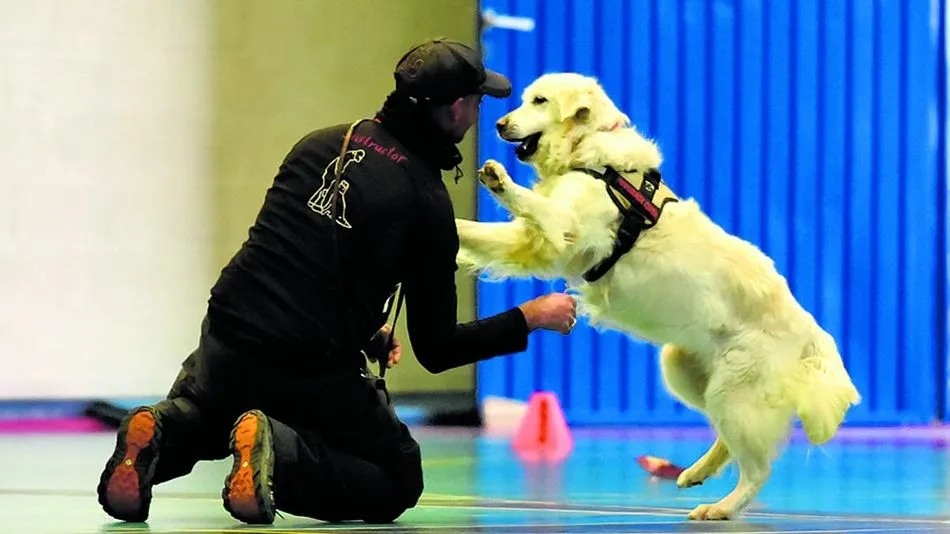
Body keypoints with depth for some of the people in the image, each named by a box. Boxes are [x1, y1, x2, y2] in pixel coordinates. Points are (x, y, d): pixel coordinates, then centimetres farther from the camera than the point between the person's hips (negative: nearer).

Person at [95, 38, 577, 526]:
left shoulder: (320, 144, 7)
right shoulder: (427, 200, -8)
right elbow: (436, 350, -2)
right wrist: (531, 318, 10)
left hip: (230, 339, 5)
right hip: (313, 372, -5)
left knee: (196, 416, 37)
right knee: (398, 482, 16)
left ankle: (159, 434, -2)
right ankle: (281, 452, -14)